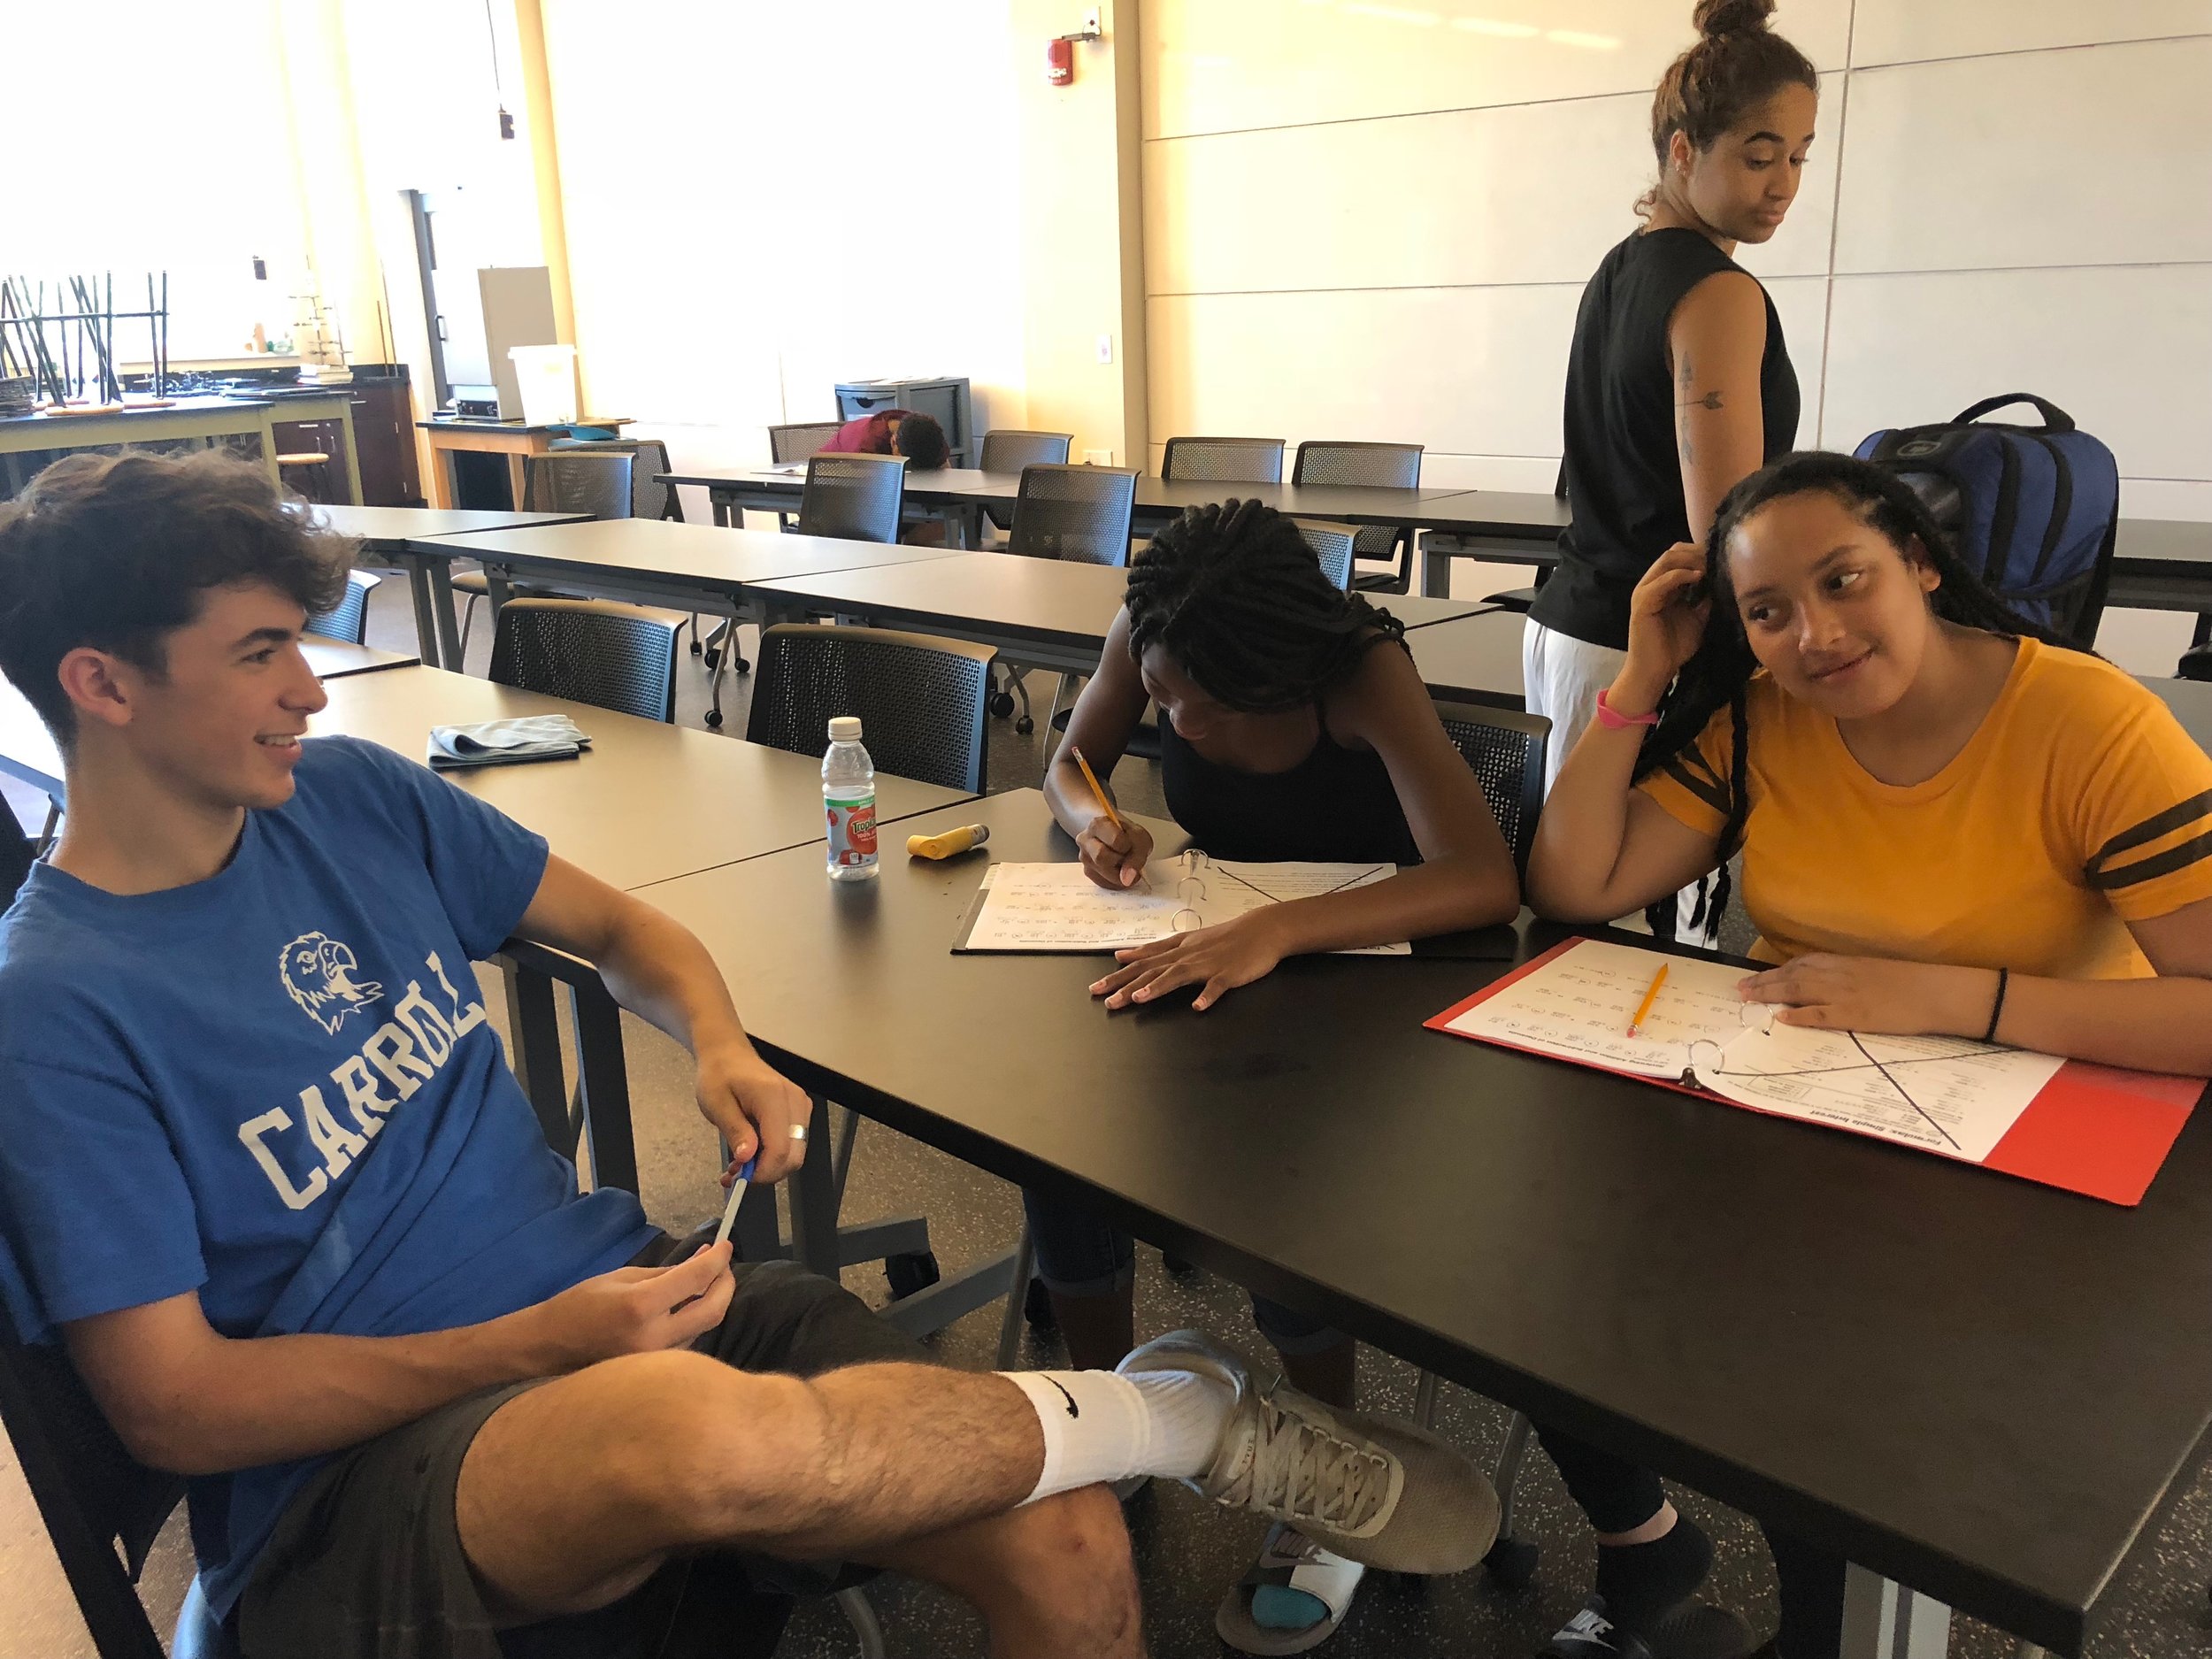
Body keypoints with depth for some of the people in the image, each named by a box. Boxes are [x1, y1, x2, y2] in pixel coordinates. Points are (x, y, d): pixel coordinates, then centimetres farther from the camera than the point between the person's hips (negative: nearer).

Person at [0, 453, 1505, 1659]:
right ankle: (1180, 1415, -15)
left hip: (618, 1299, 5)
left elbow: (615, 923, 16)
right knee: (702, 1432, -41)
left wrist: (722, 1047, -5)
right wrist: (542, 1346, -19)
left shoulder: (350, 797, 6)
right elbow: (177, 1407, -11)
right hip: (359, 1481, -4)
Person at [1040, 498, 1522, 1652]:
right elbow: (1073, 759, 3)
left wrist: (1277, 931, -54)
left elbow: (1485, 879, -41)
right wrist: (1095, 820, -22)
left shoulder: (1364, 673, -28)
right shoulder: (1148, 637, -15)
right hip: (1213, 939, 4)